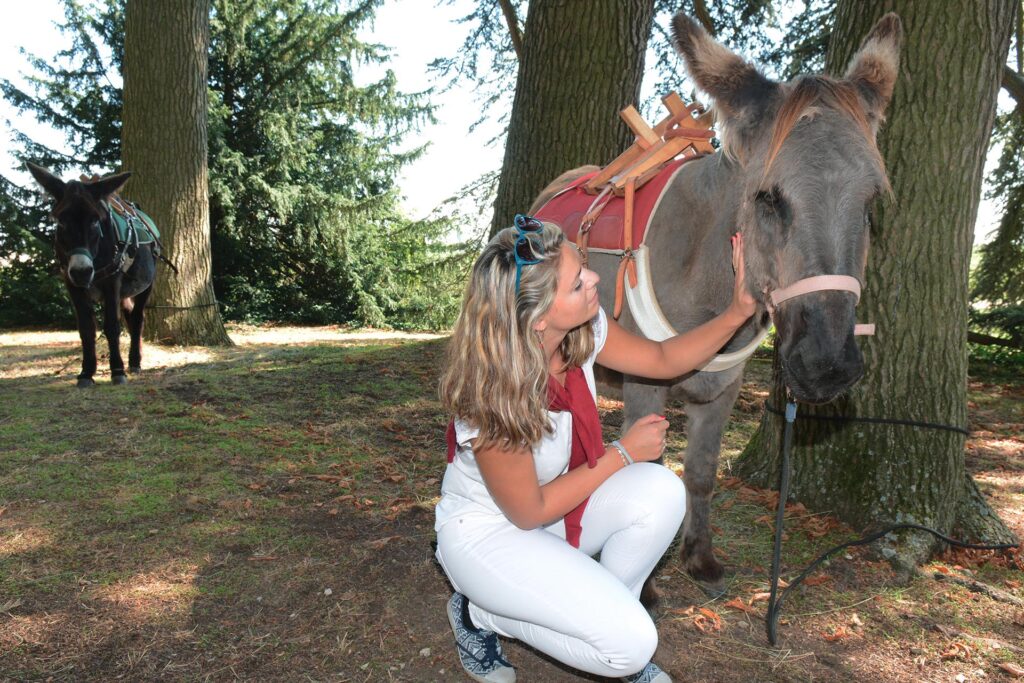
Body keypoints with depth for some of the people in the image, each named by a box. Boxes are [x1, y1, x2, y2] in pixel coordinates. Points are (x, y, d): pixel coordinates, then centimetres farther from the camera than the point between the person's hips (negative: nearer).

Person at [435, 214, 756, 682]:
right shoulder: (492, 398, -33)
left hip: (555, 506, 7)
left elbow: (663, 359, 2)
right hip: (489, 532, -6)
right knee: (630, 645, -19)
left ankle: (606, 613, 5)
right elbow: (528, 512, -21)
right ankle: (480, 614, 3)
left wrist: (738, 313, -13)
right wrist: (622, 454, -16)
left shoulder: (583, 330, -15)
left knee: (660, 490, -20)